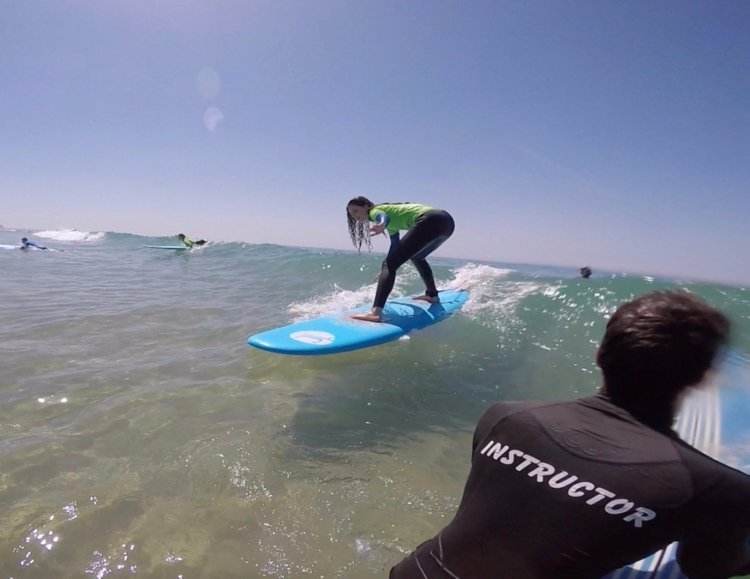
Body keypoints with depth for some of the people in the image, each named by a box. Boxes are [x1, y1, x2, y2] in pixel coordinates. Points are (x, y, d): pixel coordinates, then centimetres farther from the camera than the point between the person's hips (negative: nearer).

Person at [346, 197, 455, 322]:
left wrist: (382, 224, -43)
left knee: (390, 263, -15)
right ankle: (432, 294, 46)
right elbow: (396, 245, 45)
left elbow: (384, 217, -18)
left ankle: (376, 312, -31)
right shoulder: (390, 214, 34)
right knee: (416, 256, 35)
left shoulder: (375, 211, 9)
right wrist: (385, 271, 55)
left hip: (430, 221, -10)